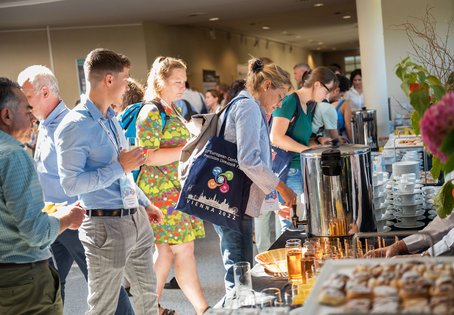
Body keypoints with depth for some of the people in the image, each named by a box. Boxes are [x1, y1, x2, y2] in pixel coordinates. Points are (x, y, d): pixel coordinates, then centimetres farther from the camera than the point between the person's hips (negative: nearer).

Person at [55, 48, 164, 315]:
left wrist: (145, 203, 23)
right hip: (106, 225, -8)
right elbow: (71, 184, -23)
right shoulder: (75, 126, -17)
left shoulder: (112, 119, 11)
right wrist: (120, 166, -21)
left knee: (148, 294, 19)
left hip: (136, 220, 8)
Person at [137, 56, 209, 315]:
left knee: (166, 250, 10)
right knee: (184, 249, -6)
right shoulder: (151, 113, -11)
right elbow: (148, 157, -19)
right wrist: (188, 149, -20)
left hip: (177, 189, 9)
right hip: (161, 190, -9)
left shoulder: (172, 110, 16)